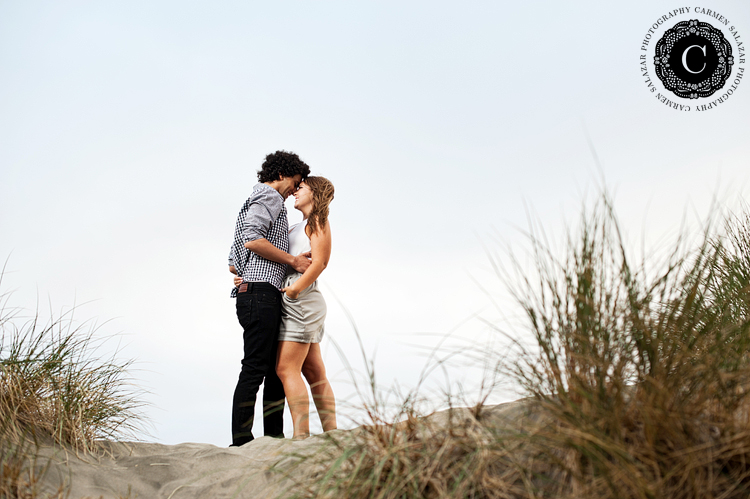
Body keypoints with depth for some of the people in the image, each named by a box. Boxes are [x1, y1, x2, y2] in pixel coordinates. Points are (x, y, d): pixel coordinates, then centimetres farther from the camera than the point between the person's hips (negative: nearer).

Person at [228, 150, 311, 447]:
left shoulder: (252, 204, 30)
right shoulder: (269, 196, 0)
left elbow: (233, 264, 27)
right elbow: (253, 239, -18)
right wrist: (293, 261, -12)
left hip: (251, 295, 10)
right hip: (261, 292, -10)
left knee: (278, 369, 9)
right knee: (255, 368, -10)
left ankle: (274, 438, 12)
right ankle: (241, 441, -8)